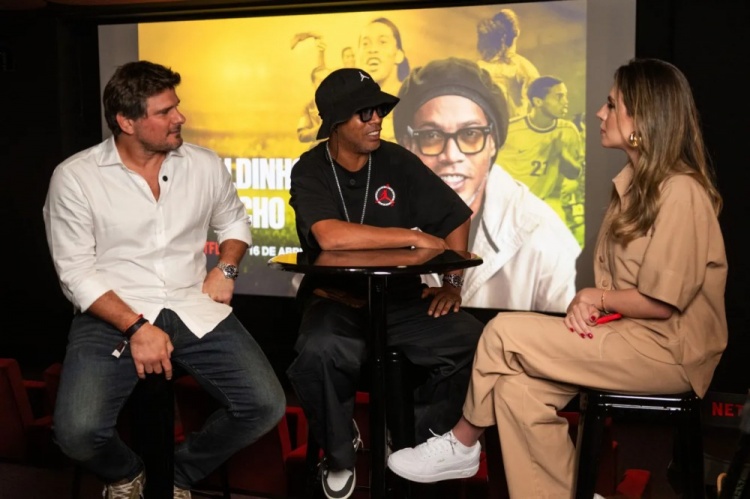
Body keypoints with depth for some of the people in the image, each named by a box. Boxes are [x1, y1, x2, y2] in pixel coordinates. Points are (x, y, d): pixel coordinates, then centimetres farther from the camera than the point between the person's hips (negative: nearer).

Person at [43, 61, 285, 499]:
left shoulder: (206, 165, 5)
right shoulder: (75, 177, -5)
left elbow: (235, 219, 24)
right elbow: (76, 272, -7)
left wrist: (226, 268, 3)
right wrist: (136, 327, -18)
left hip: (195, 310, 3)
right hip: (113, 318, -3)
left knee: (265, 405, -16)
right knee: (78, 431, -26)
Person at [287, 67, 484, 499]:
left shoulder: (397, 161, 0)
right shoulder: (310, 171, -9)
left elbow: (455, 219, 9)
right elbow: (331, 237, -28)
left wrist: (452, 283, -3)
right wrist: (414, 237, -23)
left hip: (400, 296, 3)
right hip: (336, 299, -3)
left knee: (474, 341, -22)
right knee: (319, 351, -36)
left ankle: (414, 441, 3)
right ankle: (340, 452, -4)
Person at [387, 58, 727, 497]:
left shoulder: (679, 191, -17)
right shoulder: (634, 182, 12)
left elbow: (662, 302, -20)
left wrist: (597, 298, -6)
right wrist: (586, 303, -8)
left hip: (667, 348, -8)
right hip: (630, 334, 8)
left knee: (505, 332, -14)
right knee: (519, 387, -12)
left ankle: (462, 445, 7)